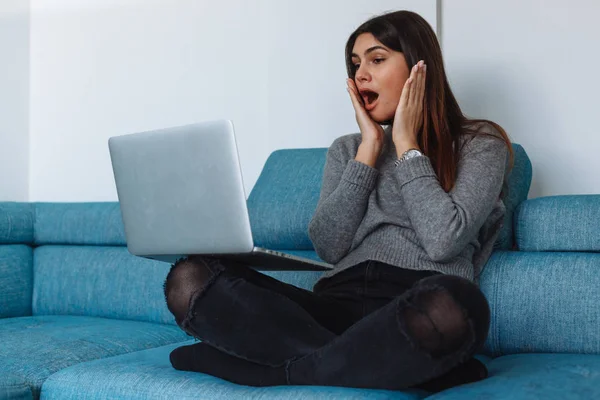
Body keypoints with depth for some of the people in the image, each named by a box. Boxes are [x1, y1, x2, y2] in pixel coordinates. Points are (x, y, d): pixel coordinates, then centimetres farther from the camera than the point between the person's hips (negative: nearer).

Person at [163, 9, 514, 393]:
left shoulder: (480, 144, 10)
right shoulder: (348, 149, 21)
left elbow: (443, 242, -9)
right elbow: (328, 247, 5)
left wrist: (407, 144, 0)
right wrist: (370, 148, 4)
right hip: (340, 303, 4)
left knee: (449, 306, -42)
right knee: (190, 278, -18)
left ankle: (274, 366, -20)